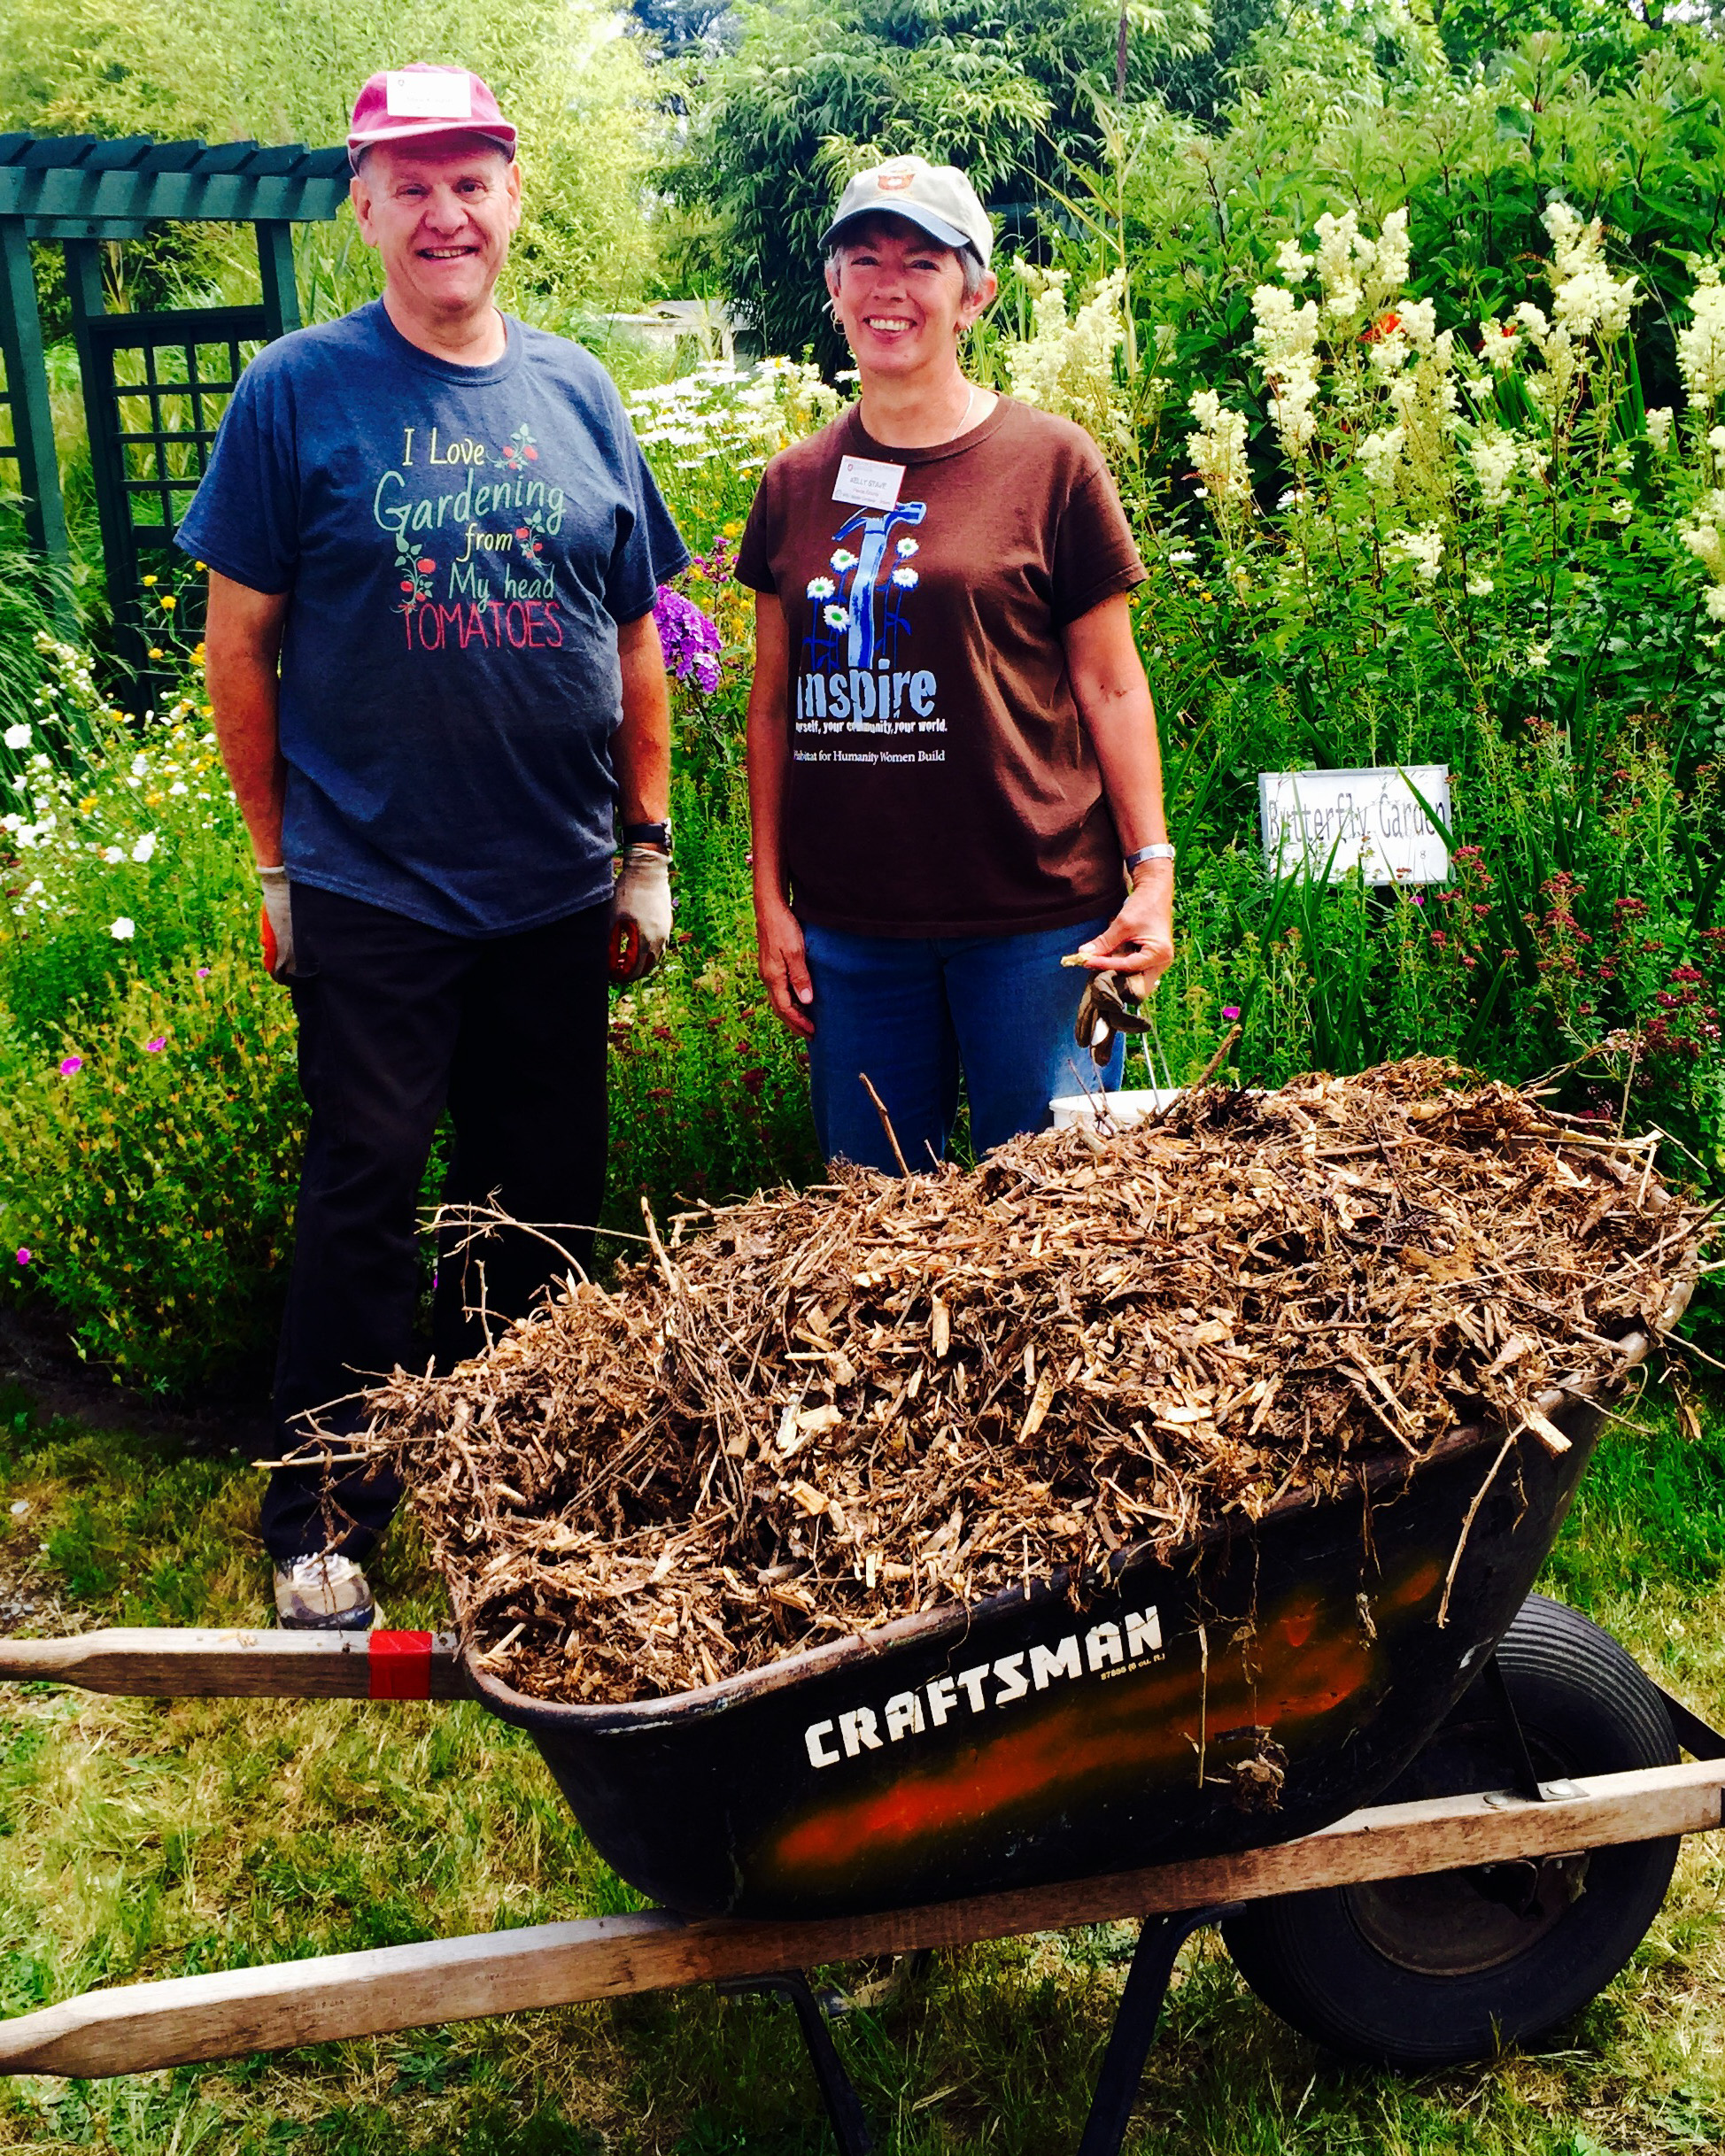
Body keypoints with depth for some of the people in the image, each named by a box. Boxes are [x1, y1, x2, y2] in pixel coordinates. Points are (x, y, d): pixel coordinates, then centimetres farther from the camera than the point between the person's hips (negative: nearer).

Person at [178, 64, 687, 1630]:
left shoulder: (576, 391, 7)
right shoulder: (300, 392, -3)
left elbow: (634, 636, 12)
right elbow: (239, 642, -1)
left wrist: (650, 846, 9)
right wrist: (276, 861, -2)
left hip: (557, 893, 4)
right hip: (371, 892, -3)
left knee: (546, 1201, 12)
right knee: (365, 1199, 2)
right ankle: (323, 1516, 17)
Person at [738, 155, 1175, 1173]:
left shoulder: (1052, 461, -1)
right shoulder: (797, 485, 9)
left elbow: (1110, 686, 0)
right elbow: (775, 702, 12)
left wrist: (1153, 870, -8)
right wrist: (770, 899, 8)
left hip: (1035, 917, -3)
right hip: (848, 927, 3)